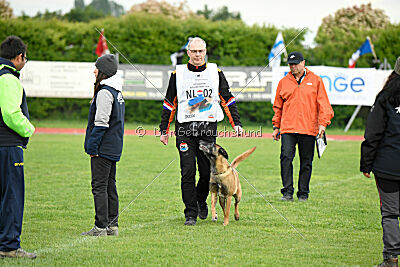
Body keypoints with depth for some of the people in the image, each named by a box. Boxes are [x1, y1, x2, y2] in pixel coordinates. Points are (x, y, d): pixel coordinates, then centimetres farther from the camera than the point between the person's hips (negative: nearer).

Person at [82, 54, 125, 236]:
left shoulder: (104, 92, -15)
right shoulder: (117, 92, 14)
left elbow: (101, 123, -19)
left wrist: (92, 146, -15)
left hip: (103, 147, -10)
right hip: (114, 147, 10)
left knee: (99, 186, -6)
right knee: (110, 186, 12)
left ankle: (101, 227, -7)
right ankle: (112, 225, 15)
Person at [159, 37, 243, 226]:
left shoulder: (215, 72, 9)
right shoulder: (178, 74, 6)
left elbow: (227, 99, 13)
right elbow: (169, 104, 11)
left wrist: (236, 123, 5)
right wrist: (164, 130, 9)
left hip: (209, 128, 1)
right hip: (185, 128, -1)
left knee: (207, 172, 2)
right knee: (188, 173, -5)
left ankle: (201, 200, 30)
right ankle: (191, 214, 0)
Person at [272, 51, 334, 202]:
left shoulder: (315, 81, 6)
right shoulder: (284, 82, 12)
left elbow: (323, 104, 3)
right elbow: (278, 107, 17)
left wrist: (323, 123, -8)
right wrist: (276, 126, 12)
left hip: (308, 129, -1)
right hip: (288, 128, 1)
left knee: (306, 162, 4)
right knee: (286, 157, -13)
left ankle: (303, 193, 12)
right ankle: (288, 192, -11)